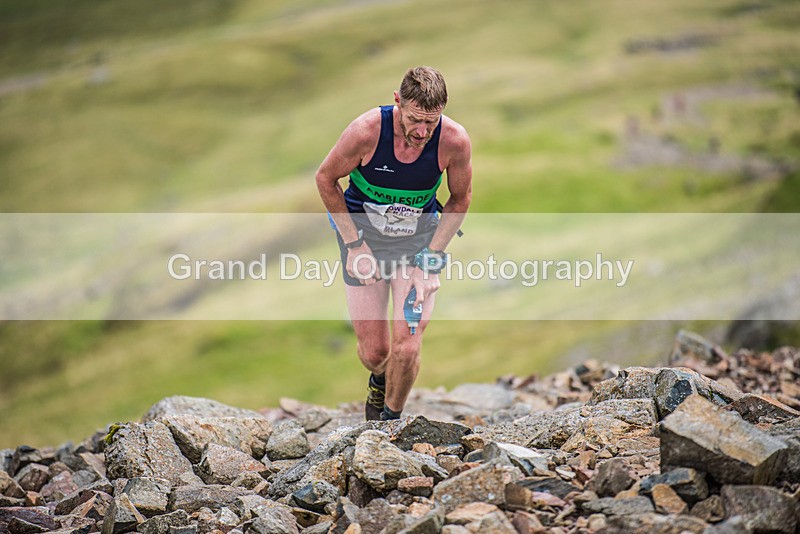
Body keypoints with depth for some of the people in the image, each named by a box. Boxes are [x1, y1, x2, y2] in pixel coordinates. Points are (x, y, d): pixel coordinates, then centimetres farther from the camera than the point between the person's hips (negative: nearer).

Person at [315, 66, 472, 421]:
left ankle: (392, 416, 17)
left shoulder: (454, 141, -21)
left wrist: (431, 258, -9)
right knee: (374, 352, -1)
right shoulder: (367, 131, -26)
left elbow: (461, 199, -2)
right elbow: (326, 179, -8)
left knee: (407, 348, -13)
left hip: (419, 238, 1)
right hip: (363, 234, 0)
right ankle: (379, 381, 39)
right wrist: (354, 244, -10)